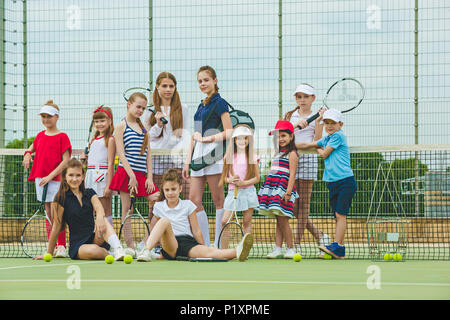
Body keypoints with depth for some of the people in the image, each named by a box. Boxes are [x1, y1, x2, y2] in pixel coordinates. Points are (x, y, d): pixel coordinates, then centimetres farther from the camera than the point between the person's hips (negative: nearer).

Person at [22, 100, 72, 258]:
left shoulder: (62, 137, -6)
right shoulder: (40, 136, 12)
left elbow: (66, 161, -11)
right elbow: (32, 148, 30)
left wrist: (50, 176, -17)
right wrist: (27, 154, 5)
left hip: (55, 179, -6)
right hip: (41, 178, 6)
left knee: (56, 214, -10)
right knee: (48, 213, 9)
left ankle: (61, 247, -5)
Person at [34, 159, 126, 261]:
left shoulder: (90, 193, 7)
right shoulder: (61, 198, -3)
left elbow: (99, 207, -14)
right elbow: (56, 226, -2)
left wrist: (100, 217, -40)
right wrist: (49, 253, -1)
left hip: (94, 238, 3)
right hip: (77, 245, -3)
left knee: (104, 222, -30)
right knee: (92, 250, -39)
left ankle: (118, 249, -42)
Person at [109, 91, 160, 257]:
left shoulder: (144, 129, 17)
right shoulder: (121, 126, 1)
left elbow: (148, 154, 14)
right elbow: (121, 153, -7)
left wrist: (149, 177, 3)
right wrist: (131, 175, -15)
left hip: (142, 174, 5)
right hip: (126, 172, -5)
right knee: (126, 210, -3)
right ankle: (130, 247, -2)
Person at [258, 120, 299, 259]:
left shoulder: (291, 154, -4)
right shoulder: (279, 154, 22)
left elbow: (292, 174, -11)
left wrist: (288, 192, -19)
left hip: (283, 189, -8)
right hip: (274, 189, 8)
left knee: (283, 220, -9)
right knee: (279, 221, 7)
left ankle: (290, 249, -3)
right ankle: (278, 249, 5)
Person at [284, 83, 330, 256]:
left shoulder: (316, 117, 8)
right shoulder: (290, 116, 15)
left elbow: (317, 141, -2)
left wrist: (318, 120, -10)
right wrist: (296, 125, -14)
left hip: (308, 158, -3)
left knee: (304, 203, -6)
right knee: (293, 205, 1)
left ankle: (297, 244, -5)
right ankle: (320, 236, 14)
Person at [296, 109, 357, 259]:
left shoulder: (339, 136, -7)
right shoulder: (326, 139, 18)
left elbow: (325, 154, -6)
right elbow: (307, 144, 22)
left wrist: (318, 149, 15)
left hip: (345, 181, -8)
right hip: (333, 183, 8)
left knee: (340, 213, -12)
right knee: (337, 215, 5)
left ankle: (337, 246, -19)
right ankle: (339, 250, 4)